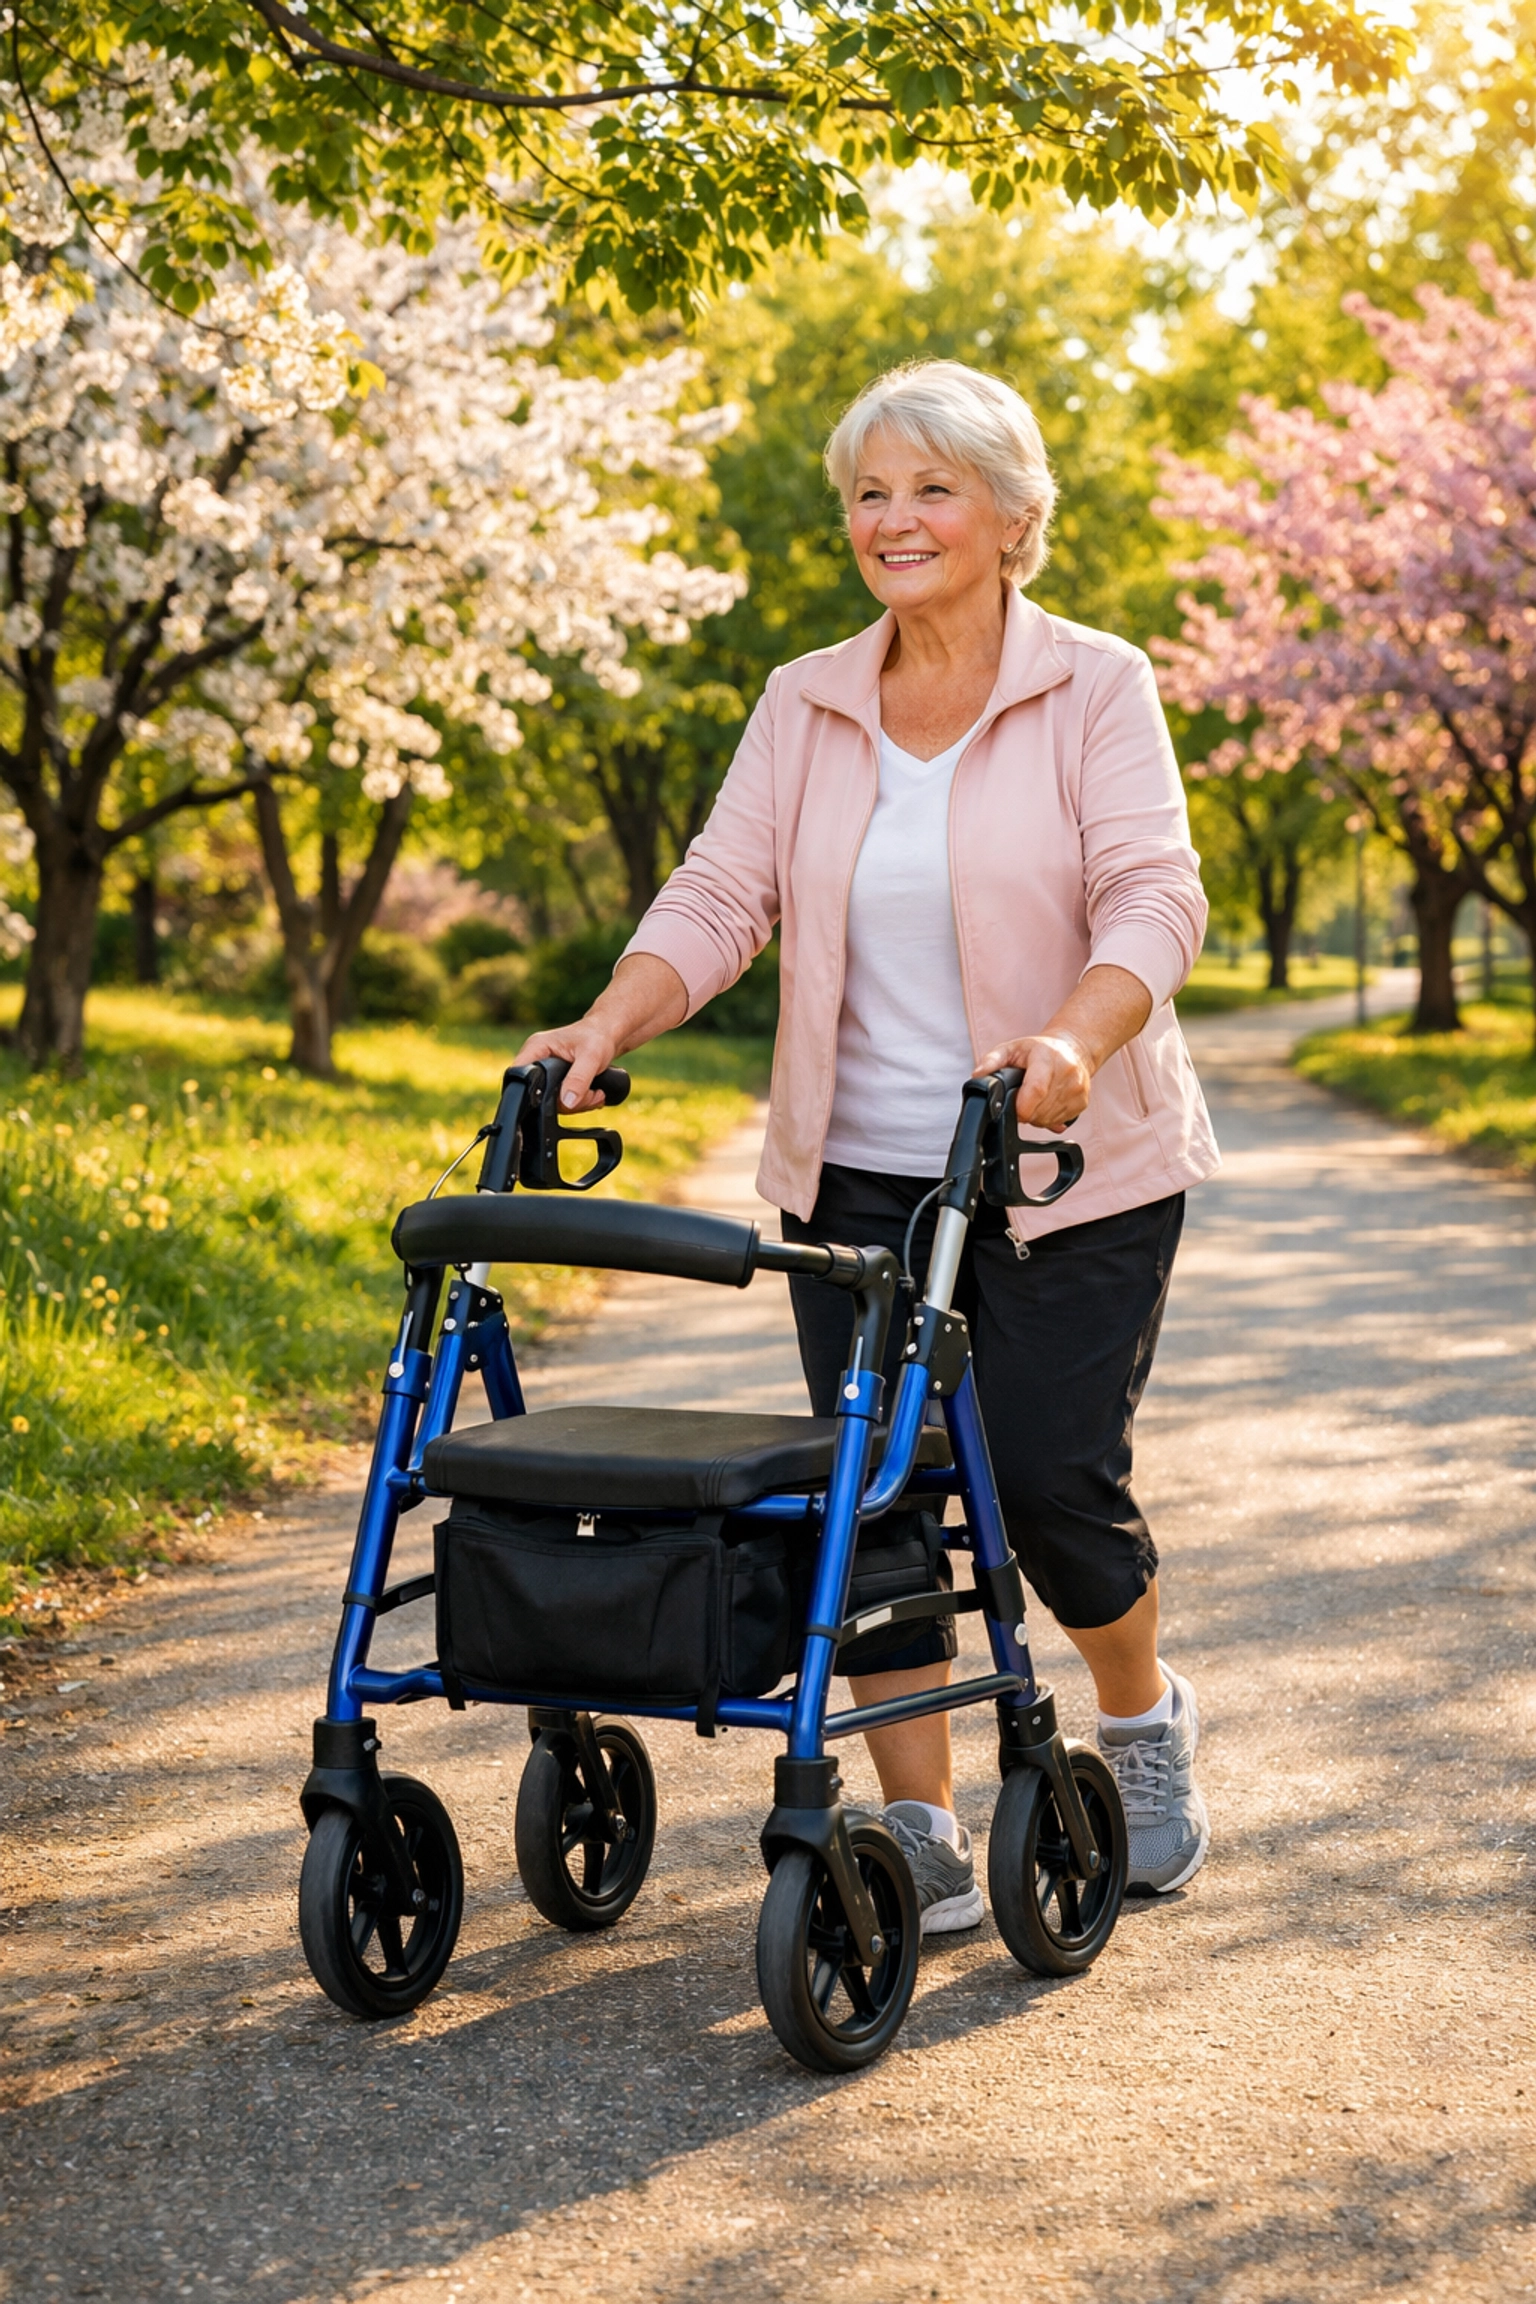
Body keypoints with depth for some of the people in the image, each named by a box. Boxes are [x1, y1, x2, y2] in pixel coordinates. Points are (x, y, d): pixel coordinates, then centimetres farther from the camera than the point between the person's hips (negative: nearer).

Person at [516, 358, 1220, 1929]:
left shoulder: (1095, 689, -5)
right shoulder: (804, 707, 7)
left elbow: (1153, 898, -17)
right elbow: (722, 896, 0)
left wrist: (1070, 1041, -36)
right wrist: (604, 1029, -17)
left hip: (1068, 1169, -3)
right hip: (858, 1169, 4)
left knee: (1052, 1478, -4)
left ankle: (1144, 1719, 27)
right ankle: (920, 1836, 9)